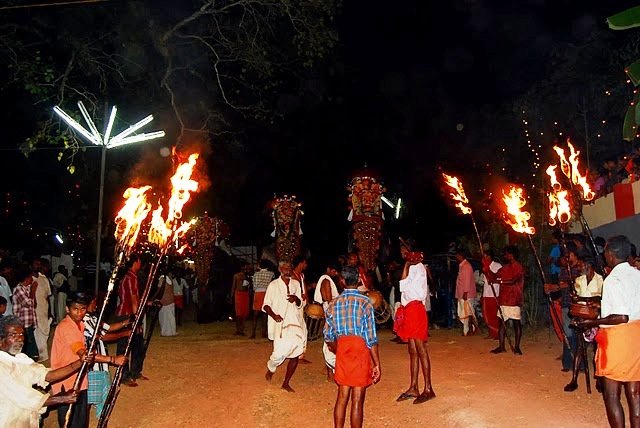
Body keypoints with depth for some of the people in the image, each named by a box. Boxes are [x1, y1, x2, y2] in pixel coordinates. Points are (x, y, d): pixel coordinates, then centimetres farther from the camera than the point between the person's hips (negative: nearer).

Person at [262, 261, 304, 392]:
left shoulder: (296, 284, 9)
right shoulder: (273, 285, -2)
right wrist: (274, 315, -20)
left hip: (294, 322, 4)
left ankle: (286, 383, 18)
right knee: (281, 351, -18)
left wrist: (296, 299, -8)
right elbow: (266, 305, -1)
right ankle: (270, 368, 17)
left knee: (296, 354, 1)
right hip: (280, 323, -4)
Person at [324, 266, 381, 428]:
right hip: (361, 351, -4)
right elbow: (371, 337, -11)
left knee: (342, 396, 15)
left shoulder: (333, 304, 3)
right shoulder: (364, 302, -9)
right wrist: (377, 365, -6)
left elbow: (328, 337, 7)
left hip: (342, 351, 4)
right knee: (357, 400, 4)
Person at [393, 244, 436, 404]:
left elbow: (404, 285, -19)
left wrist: (407, 265, -16)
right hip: (408, 310, 9)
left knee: (421, 349, -5)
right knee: (412, 351, 12)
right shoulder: (411, 267, 15)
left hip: (415, 309, -9)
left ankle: (428, 389, 1)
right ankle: (413, 388, 18)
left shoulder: (417, 267, -12)